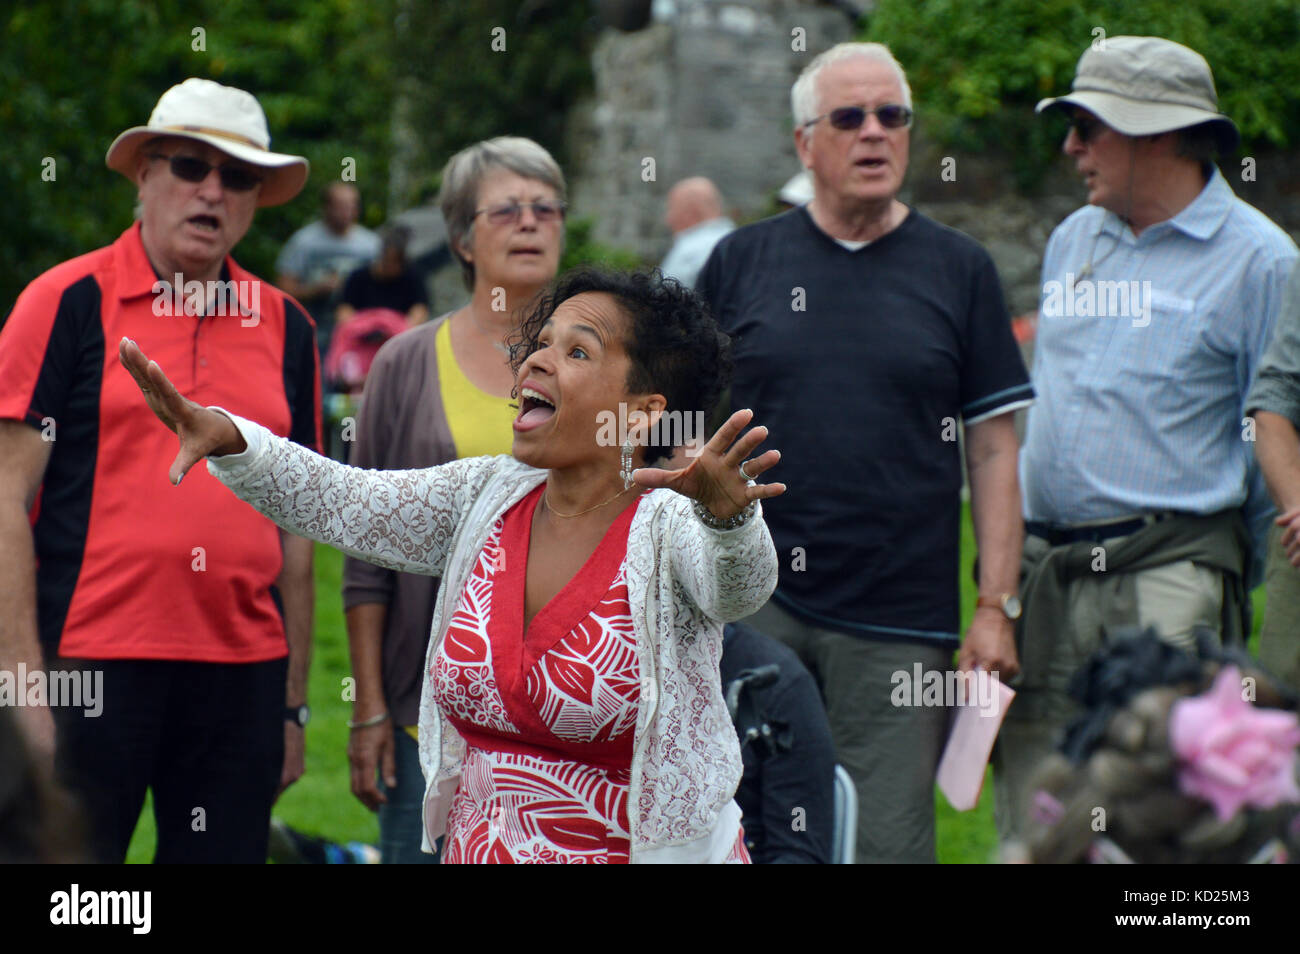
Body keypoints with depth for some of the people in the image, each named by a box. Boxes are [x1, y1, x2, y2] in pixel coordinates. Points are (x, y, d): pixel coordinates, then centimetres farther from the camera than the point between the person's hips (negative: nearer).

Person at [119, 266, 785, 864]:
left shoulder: (668, 528, -15)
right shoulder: (488, 499, 1)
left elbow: (739, 588, -34)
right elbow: (340, 501, -3)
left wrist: (725, 512, -56)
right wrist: (226, 438, -19)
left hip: (646, 850, -5)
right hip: (475, 848, 5)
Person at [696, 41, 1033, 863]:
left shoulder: (959, 271, 7)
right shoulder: (742, 262, 7)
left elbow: (993, 448, 6)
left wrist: (997, 606, 0)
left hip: (901, 624, 0)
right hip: (753, 605, 0)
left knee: (887, 840, 1)